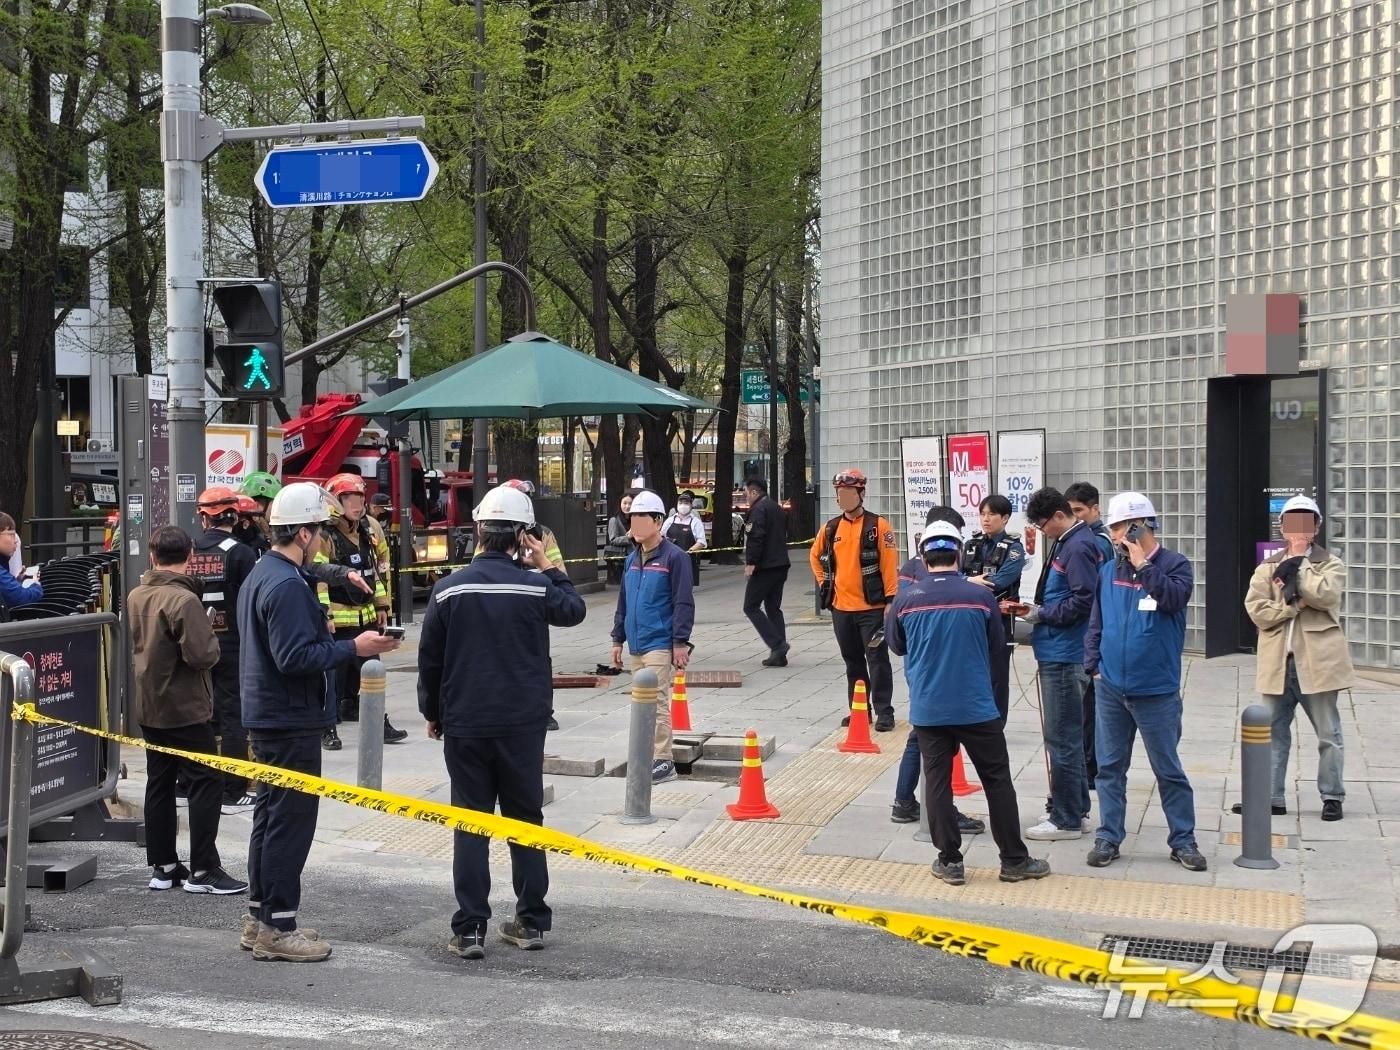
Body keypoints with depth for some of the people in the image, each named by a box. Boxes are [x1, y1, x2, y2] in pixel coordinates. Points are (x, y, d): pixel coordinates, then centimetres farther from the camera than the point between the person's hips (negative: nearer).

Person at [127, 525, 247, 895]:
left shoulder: (136, 596, 5)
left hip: (149, 707, 8)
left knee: (159, 783, 13)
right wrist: (213, 641, -3)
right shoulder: (184, 600, -20)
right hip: (185, 709, -8)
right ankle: (203, 870, -4)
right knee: (206, 782, -3)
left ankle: (162, 866, 17)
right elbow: (201, 654, -24)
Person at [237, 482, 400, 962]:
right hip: (292, 723, -11)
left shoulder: (262, 574, 13)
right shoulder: (287, 585, -21)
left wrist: (321, 632, 20)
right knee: (291, 822, -5)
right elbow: (295, 658, -26)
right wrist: (353, 648, -22)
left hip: (269, 718, 11)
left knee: (271, 817, 18)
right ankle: (277, 927, -1)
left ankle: (260, 918, 26)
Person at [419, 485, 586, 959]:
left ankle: (470, 930, 1)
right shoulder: (535, 586, -8)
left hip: (465, 725, 0)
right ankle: (531, 921, 16)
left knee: (469, 826, 4)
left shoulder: (449, 589, -6)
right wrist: (548, 567, 16)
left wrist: (432, 712, 14)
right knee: (525, 818, 12)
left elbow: (430, 659, 1)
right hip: (523, 724, 0)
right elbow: (574, 611, 13)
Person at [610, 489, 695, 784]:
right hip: (635, 644, 8)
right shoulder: (632, 559, 13)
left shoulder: (674, 557, -9)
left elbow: (683, 603, -11)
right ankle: (650, 755, 20)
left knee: (657, 702, -10)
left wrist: (681, 642, -14)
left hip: (659, 644, -8)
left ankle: (663, 761, -7)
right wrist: (618, 639, 19)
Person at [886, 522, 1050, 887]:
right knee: (997, 780, 9)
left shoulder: (906, 600, -6)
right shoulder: (980, 596, -9)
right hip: (976, 706, -1)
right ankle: (1014, 860, 13)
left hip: (928, 708, 1)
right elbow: (996, 645, 6)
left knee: (937, 782, 9)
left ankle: (950, 861, 11)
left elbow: (897, 646, 11)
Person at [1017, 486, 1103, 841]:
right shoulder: (1066, 544, 14)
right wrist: (1033, 609, 6)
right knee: (1069, 735, 17)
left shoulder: (1078, 548, -16)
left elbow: (1083, 601, -23)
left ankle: (1067, 819, 1)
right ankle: (1077, 811, 25)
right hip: (1059, 654, 11)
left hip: (1065, 656, -11)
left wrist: (1040, 614, -13)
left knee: (1062, 738, -4)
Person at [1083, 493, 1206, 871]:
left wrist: (1142, 564, -20)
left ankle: (1183, 841, 13)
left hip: (1156, 691, -4)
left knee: (1168, 770, 3)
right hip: (1111, 688, 4)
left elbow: (1174, 598, -24)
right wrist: (1093, 664, 6)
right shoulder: (1108, 570, 8)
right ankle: (1108, 838, 17)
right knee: (1110, 767, 9)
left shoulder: (1174, 565, -4)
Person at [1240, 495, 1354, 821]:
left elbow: (1325, 595, -17)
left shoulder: (1331, 565, 5)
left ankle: (1332, 796, 12)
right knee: (1273, 733, 6)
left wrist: (1298, 564, -9)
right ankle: (1271, 797, 11)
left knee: (1328, 734, 3)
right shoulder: (1267, 567, 11)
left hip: (1317, 660, -3)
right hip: (1278, 662, 3)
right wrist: (1295, 605, -12)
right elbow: (1256, 609, -3)